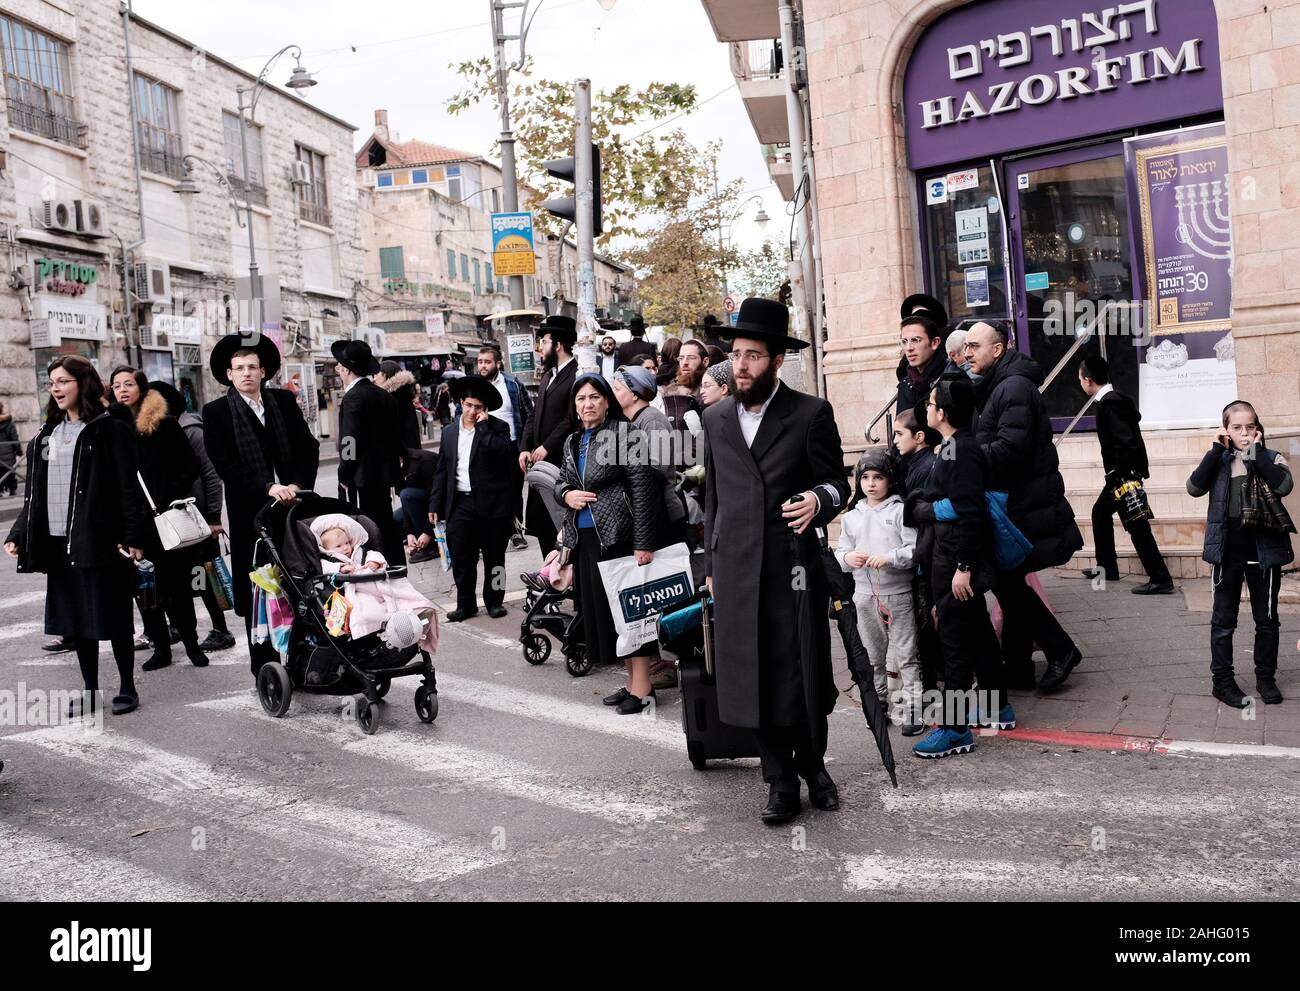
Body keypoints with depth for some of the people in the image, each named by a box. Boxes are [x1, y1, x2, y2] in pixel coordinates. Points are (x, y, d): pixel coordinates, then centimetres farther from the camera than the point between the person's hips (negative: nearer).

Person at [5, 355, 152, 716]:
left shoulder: (110, 429, -5)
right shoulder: (46, 436, 15)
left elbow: (128, 486, -10)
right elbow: (35, 494, 16)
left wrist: (134, 535, -17)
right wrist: (19, 534, 7)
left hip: (101, 542, -6)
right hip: (59, 543, 6)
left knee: (113, 618, 3)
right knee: (75, 620, 11)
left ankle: (127, 689, 15)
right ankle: (90, 692, 22)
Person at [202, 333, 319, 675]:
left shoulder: (285, 401, 9)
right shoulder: (216, 412, 0)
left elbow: (309, 447, 6)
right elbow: (225, 465, -9)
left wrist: (297, 484, -9)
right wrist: (268, 488, -18)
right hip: (250, 513, -2)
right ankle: (263, 667, 13)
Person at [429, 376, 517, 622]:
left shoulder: (497, 428, 0)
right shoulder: (449, 433, 12)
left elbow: (502, 451, -22)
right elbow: (441, 471, 13)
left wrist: (483, 426, -15)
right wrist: (435, 505, 9)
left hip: (491, 503, -3)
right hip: (460, 503, 3)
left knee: (493, 557, 8)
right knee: (460, 558, 3)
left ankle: (494, 601, 22)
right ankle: (465, 604, 15)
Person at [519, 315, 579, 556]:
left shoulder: (578, 375, -11)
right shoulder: (547, 375, 18)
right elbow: (535, 415, 17)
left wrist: (547, 447, -17)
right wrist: (525, 448, 5)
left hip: (563, 462, -9)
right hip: (541, 462, 9)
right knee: (538, 519, 10)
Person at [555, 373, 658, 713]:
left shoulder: (623, 434, -9)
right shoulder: (572, 441, 14)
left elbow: (642, 488, -14)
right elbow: (561, 481, 23)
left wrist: (643, 542, -18)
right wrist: (566, 494, -3)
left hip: (619, 536, -8)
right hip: (585, 538, 8)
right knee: (599, 609, 10)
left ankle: (642, 687, 5)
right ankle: (634, 682, 21)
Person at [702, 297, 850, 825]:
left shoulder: (811, 413, -1)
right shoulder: (715, 418, 12)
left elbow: (837, 482, 1)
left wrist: (819, 499, -23)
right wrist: (711, 564, 16)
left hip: (794, 565, -3)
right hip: (737, 569, 3)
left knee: (803, 673, 5)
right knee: (755, 678, 6)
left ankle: (812, 767, 28)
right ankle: (781, 781, 19)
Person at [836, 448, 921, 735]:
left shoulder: (900, 511, -4)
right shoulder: (851, 516, 8)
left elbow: (915, 549, -10)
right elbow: (840, 552, 11)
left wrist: (890, 557, -23)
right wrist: (847, 557, -11)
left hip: (899, 595, -4)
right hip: (865, 595, 4)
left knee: (905, 656, 0)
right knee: (873, 656, 14)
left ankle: (912, 709, 6)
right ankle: (880, 705, 26)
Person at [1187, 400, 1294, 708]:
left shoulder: (1271, 458, 0)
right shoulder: (1219, 460, 3)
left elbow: (1284, 486, -20)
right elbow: (1195, 487, -13)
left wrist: (1257, 451, -18)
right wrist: (1216, 450, -14)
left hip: (1264, 550, 0)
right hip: (1227, 552, 0)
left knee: (1267, 619, 11)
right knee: (1223, 620, 6)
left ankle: (1266, 678, 24)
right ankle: (1222, 680, 13)